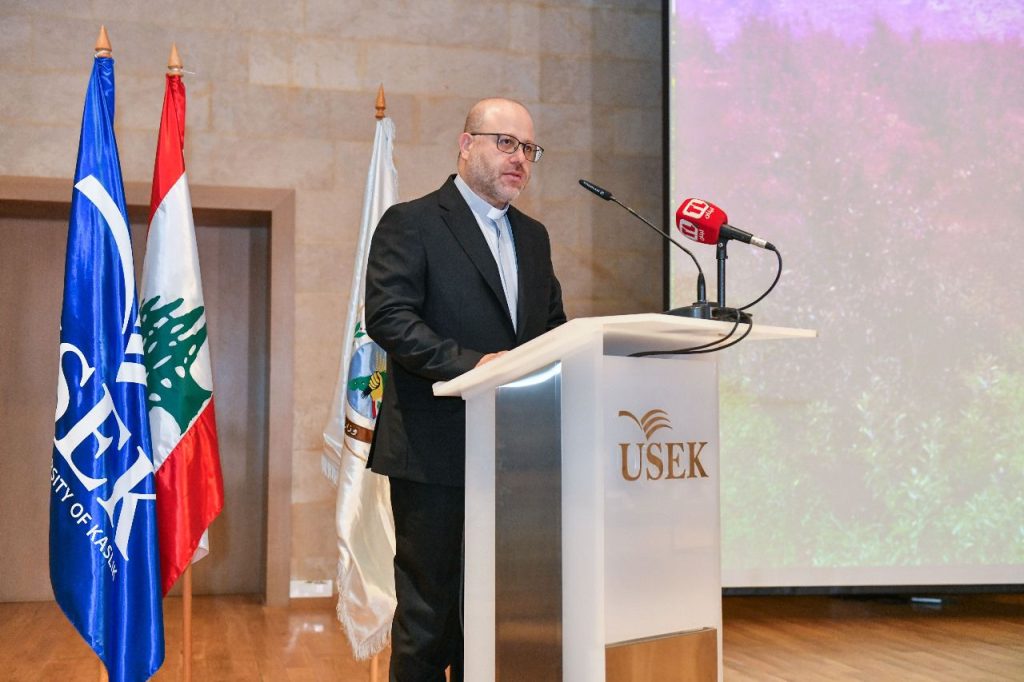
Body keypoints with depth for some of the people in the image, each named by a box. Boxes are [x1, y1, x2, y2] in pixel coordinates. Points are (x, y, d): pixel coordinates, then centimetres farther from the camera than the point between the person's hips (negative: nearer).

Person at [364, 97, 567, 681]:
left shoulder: (533, 237, 18)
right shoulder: (410, 224, -3)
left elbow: (553, 326, 20)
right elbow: (389, 318, -14)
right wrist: (470, 364, -25)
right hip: (436, 454, -6)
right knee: (428, 609, 1)